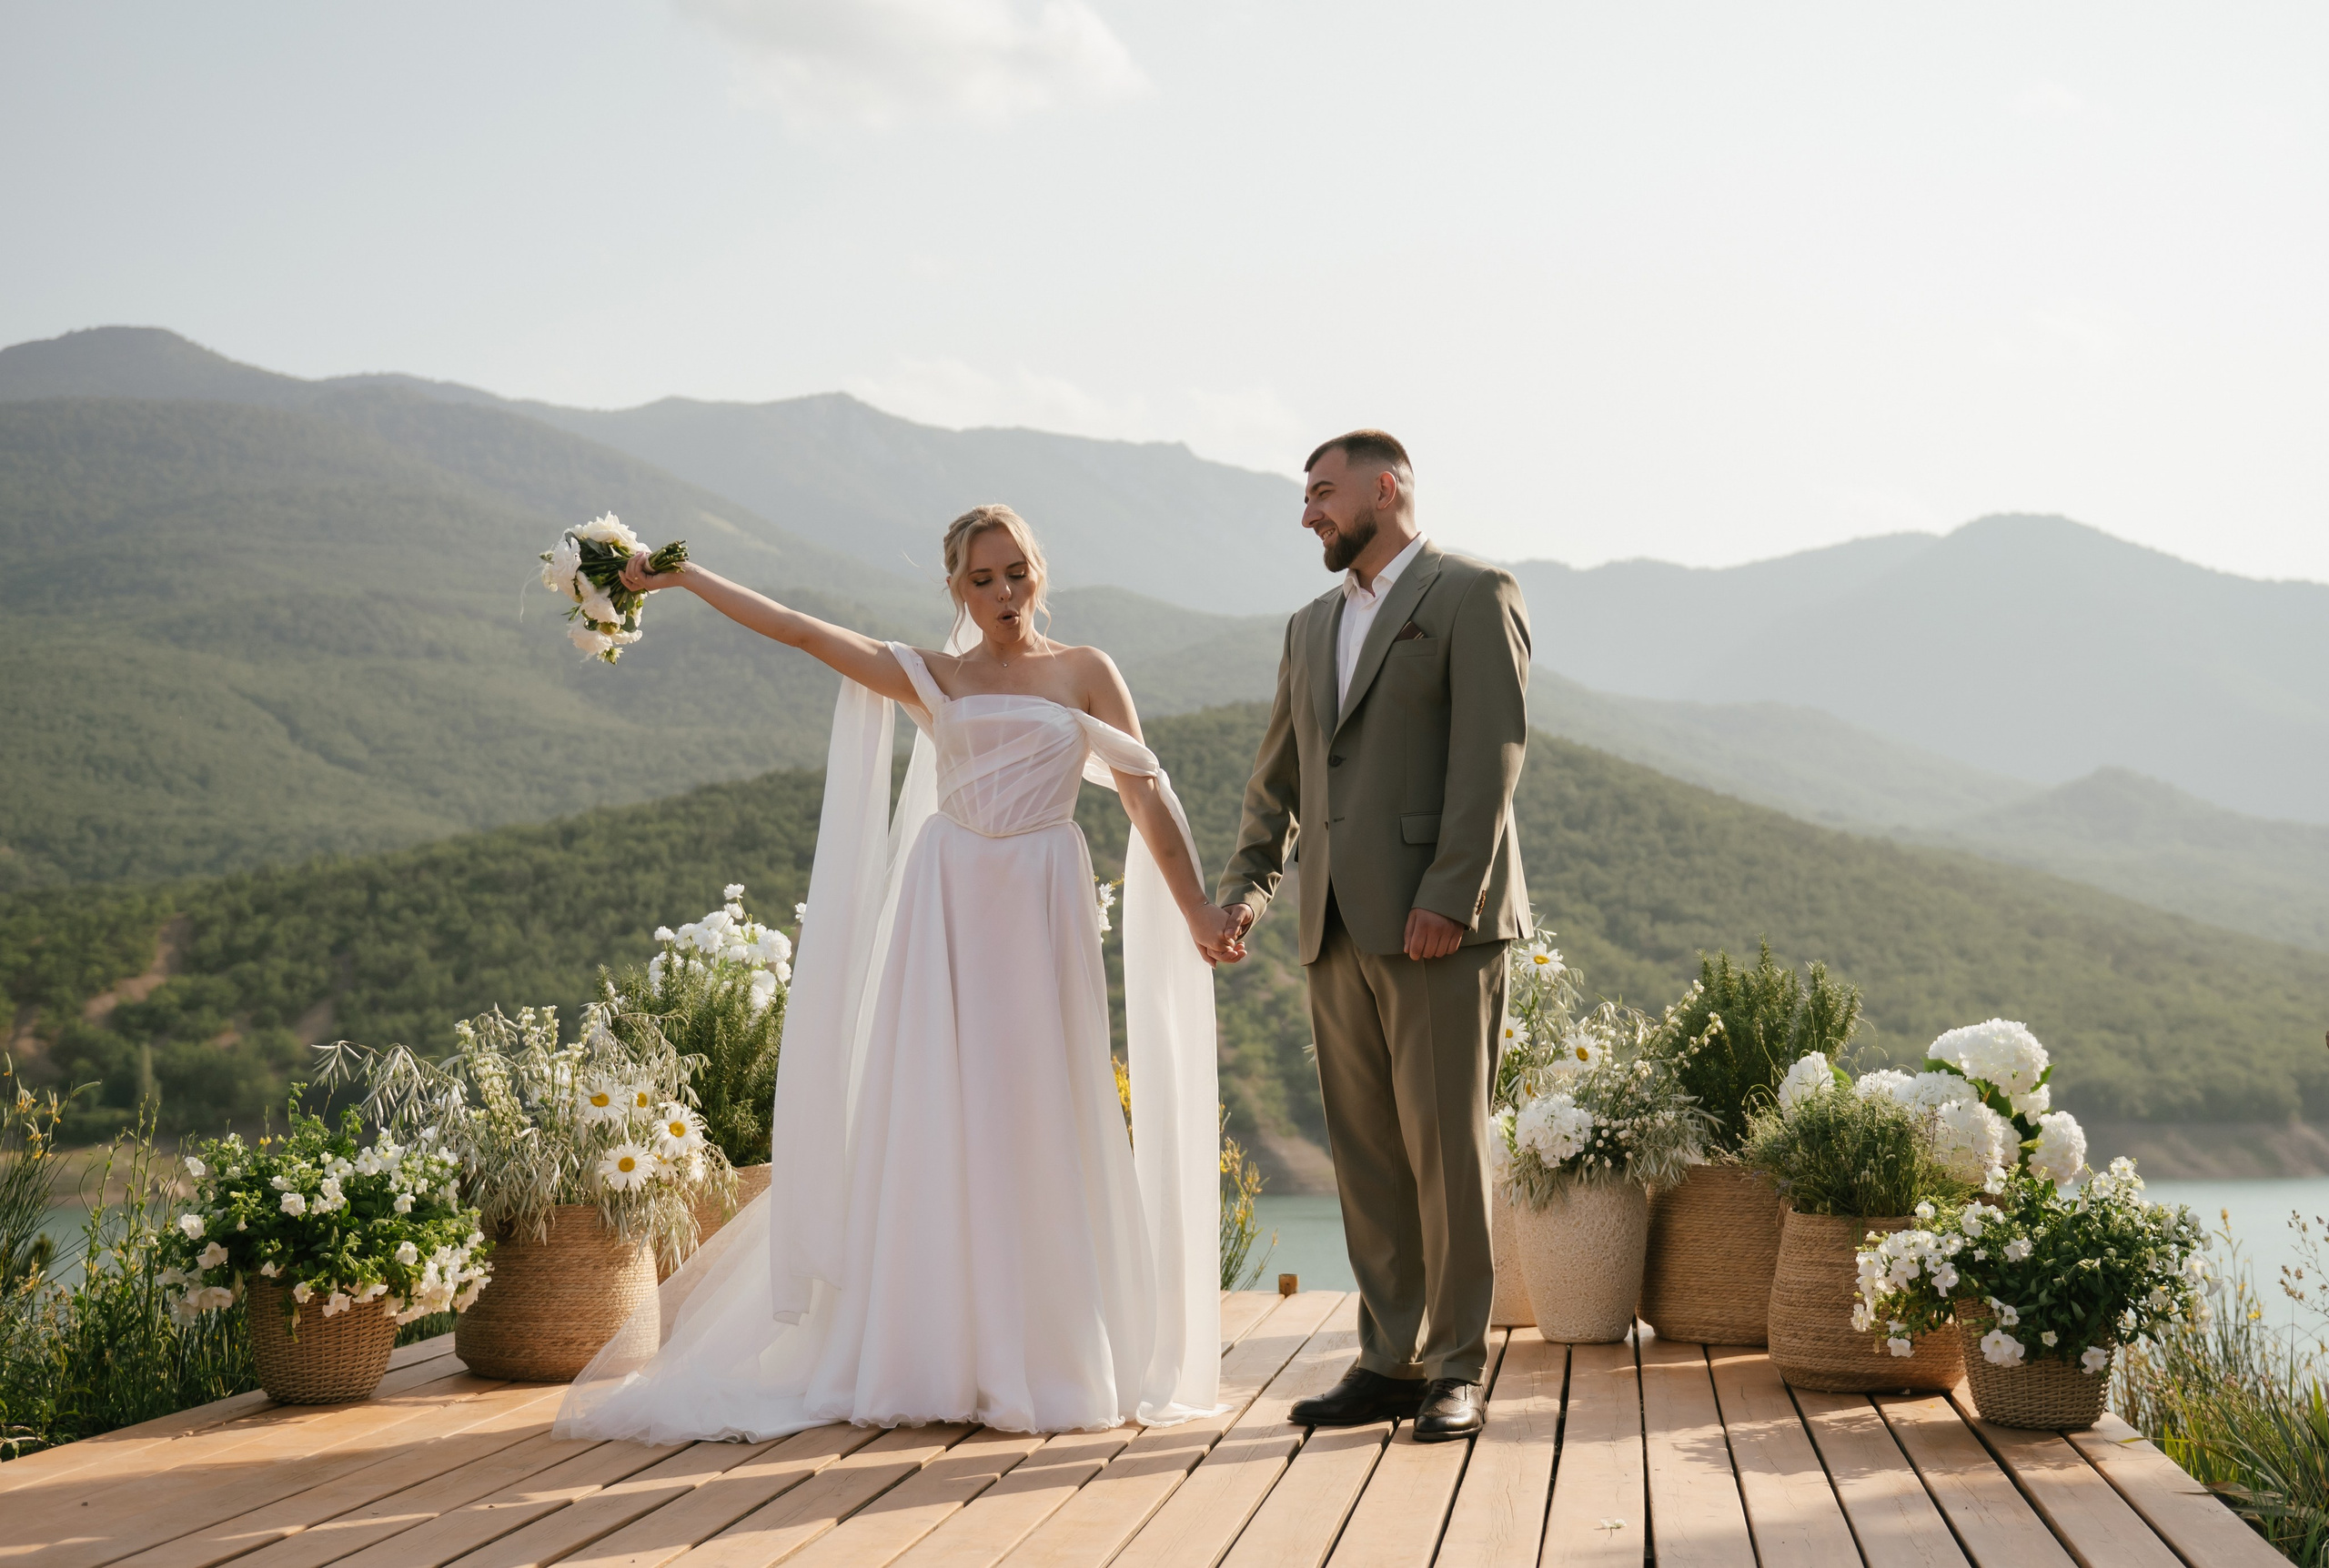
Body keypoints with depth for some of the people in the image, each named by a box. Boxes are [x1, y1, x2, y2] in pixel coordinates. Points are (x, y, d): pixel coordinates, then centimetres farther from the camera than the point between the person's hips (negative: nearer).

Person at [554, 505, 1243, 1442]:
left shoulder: (1085, 674, 8)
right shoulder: (932, 678, 11)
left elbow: (1146, 796, 2)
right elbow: (805, 634, 7)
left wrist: (1197, 911, -6)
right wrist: (682, 578, 3)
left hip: (1042, 909, -1)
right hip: (946, 906, 1)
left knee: (1037, 1126, -1)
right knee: (935, 1125, -2)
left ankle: (1044, 1362, 5)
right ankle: (935, 1364, 2)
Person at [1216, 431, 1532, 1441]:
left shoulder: (1473, 596, -1)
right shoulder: (1312, 625, 22)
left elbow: (1491, 754, -11)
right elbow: (1278, 774, 24)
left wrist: (1449, 898, -19)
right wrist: (1249, 883, 10)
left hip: (1438, 924, -7)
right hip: (1339, 930, 7)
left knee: (1445, 1147, -4)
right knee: (1366, 1154, 7)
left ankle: (1455, 1371, 3)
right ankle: (1389, 1363, 12)